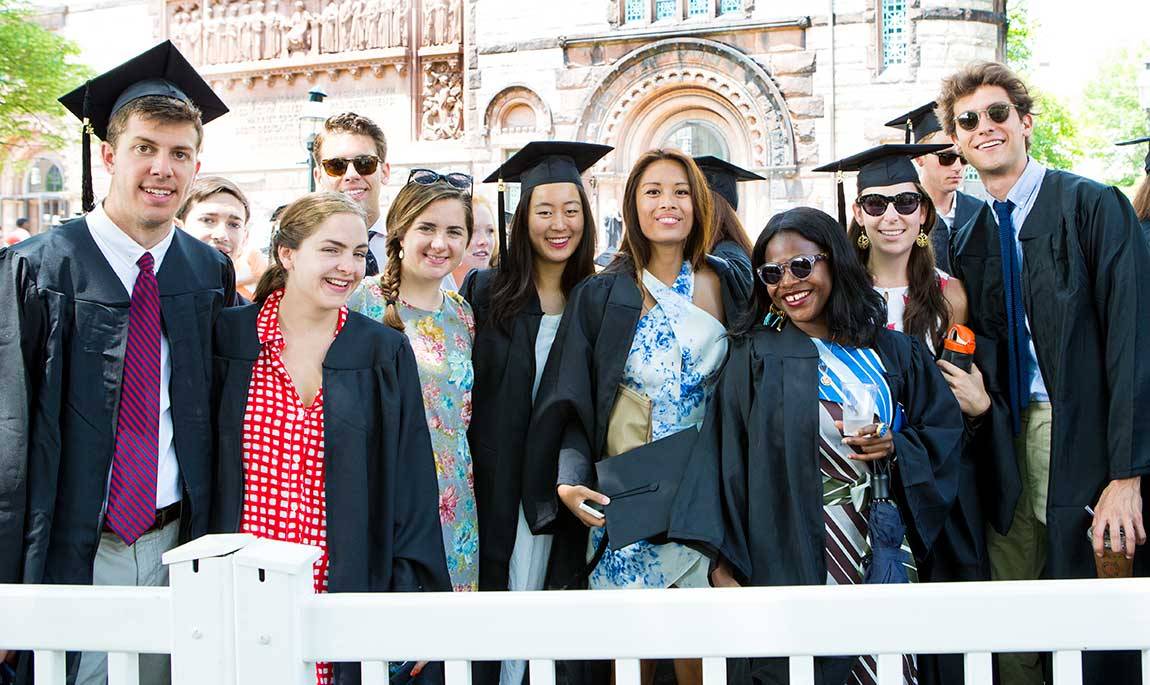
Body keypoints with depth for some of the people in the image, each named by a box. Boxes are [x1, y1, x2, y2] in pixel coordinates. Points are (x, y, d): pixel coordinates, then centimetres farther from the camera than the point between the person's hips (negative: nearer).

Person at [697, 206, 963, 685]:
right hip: (795, 556, -2)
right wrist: (727, 564, -10)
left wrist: (896, 445, -9)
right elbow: (726, 460, -3)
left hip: (885, 552, 3)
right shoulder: (756, 357, 1)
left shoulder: (891, 352, 10)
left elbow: (945, 430, 12)